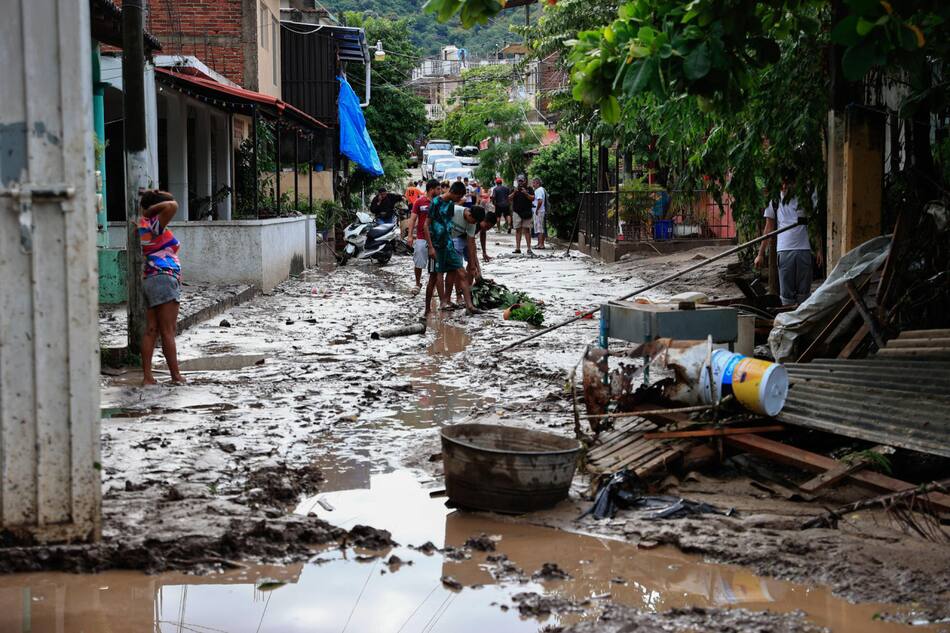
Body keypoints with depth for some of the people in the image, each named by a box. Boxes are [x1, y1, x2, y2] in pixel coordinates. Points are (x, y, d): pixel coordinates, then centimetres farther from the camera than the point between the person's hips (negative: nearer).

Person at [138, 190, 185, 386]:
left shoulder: (146, 225, 18)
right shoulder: (154, 225, -9)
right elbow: (173, 206, -23)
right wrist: (150, 209, -12)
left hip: (151, 280, 10)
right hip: (164, 278, -10)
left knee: (151, 330, 6)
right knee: (168, 331, -6)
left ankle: (147, 376, 4)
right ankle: (176, 376, -2)